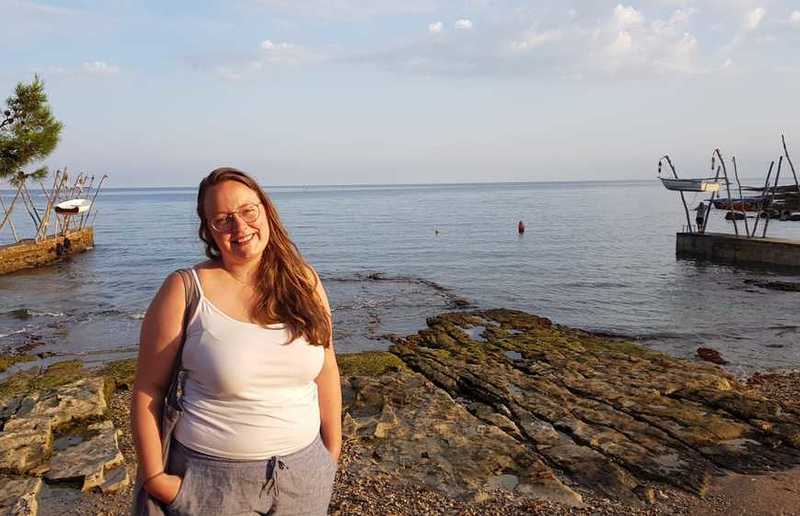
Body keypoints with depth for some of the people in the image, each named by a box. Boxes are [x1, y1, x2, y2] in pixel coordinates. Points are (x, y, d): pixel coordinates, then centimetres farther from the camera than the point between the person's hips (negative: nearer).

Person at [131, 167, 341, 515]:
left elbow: (326, 373, 3)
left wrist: (332, 453, 6)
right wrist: (154, 477, -6)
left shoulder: (303, 282, -3)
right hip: (213, 477, -2)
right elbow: (148, 389, -6)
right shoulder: (184, 291, -12)